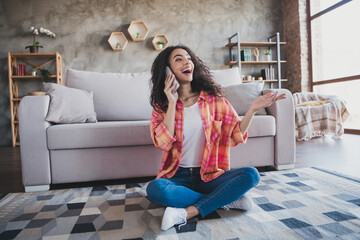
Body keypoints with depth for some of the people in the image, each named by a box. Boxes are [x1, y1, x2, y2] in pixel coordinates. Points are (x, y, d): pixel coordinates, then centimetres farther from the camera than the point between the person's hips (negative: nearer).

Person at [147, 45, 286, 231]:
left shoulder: (213, 99, 1)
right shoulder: (162, 105, 2)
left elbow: (237, 135, 2)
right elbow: (164, 143, -13)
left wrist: (253, 109, -12)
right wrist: (172, 103, -14)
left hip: (208, 175, 1)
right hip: (178, 176, 0)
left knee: (251, 175, -22)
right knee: (154, 189, -32)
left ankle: (187, 212, -23)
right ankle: (226, 199, -16)